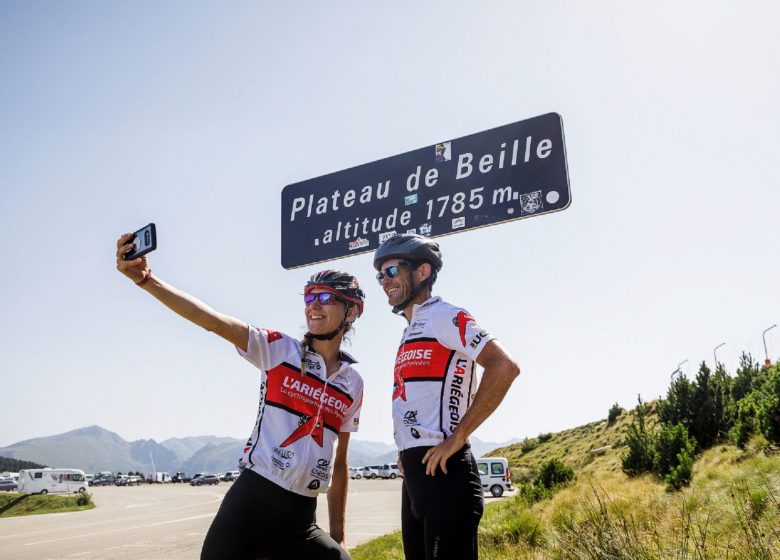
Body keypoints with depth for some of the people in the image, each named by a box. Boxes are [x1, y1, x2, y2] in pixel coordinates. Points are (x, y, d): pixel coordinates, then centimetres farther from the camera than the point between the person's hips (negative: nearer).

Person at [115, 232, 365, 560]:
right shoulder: (279, 349, -1)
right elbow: (213, 321, -15)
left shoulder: (353, 384, 8)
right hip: (251, 501, -3)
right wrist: (145, 278, -28)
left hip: (300, 520, 3)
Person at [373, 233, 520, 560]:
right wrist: (407, 451, 14)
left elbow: (504, 367, -21)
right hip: (417, 473, 10)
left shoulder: (443, 316, -8)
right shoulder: (412, 332, 20)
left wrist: (457, 436, -20)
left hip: (443, 472, -9)